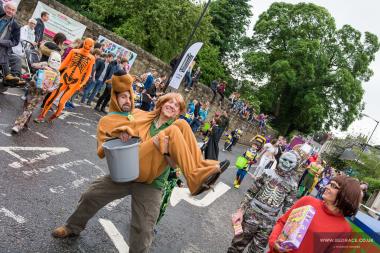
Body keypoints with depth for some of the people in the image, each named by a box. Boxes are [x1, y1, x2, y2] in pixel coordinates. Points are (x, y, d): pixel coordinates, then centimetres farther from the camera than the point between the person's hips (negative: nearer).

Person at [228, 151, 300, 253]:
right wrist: (240, 211, -4)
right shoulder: (268, 173, -3)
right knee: (238, 244, 8)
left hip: (268, 224, 1)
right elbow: (251, 193, 0)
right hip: (252, 215, 0)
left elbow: (288, 207, 4)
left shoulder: (292, 185, -2)